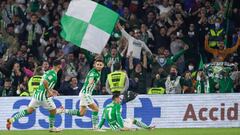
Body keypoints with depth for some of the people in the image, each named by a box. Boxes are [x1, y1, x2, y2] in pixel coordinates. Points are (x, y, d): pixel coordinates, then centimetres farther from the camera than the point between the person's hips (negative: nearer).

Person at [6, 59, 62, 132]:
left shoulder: (48, 72, 15)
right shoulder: (54, 74, -14)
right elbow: (45, 82, -28)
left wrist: (51, 90, 25)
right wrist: (49, 91, -19)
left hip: (37, 93, 8)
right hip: (43, 95, -8)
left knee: (29, 110, 9)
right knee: (53, 110, 12)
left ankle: (11, 119, 1)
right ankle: (51, 127, 24)